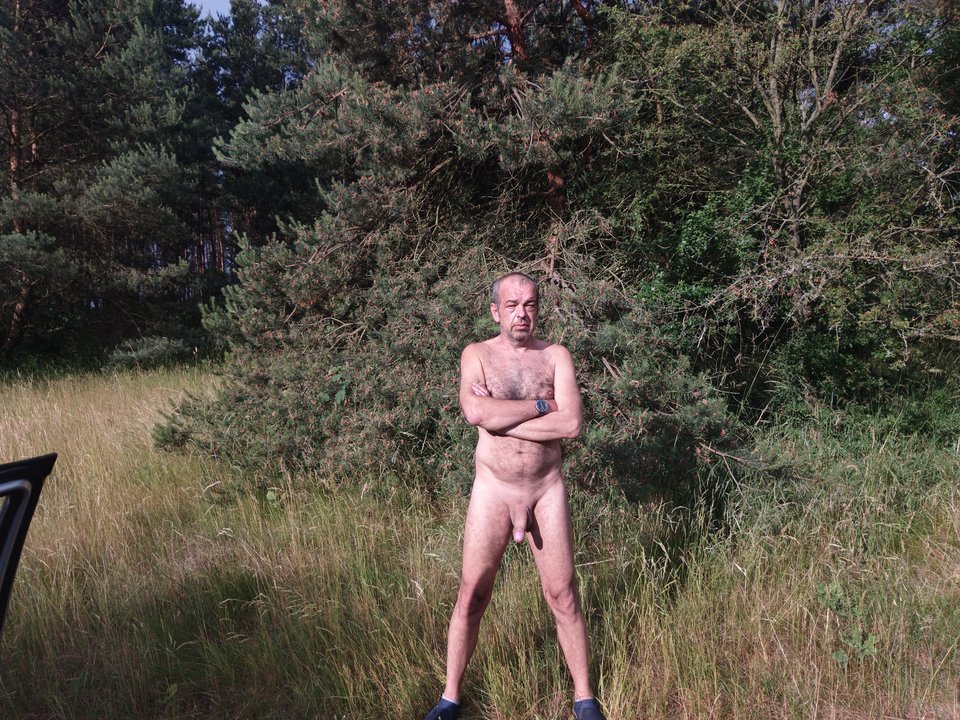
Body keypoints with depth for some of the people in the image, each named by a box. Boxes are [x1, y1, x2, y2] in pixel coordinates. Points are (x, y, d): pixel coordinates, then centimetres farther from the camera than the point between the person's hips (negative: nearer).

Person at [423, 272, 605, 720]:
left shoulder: (556, 356, -1)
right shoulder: (477, 355, -1)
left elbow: (571, 423, -15)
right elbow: (474, 411, -21)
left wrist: (500, 418, -16)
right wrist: (541, 405, -16)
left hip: (547, 491, 1)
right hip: (492, 490, 0)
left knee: (562, 596, 8)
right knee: (471, 595, 6)